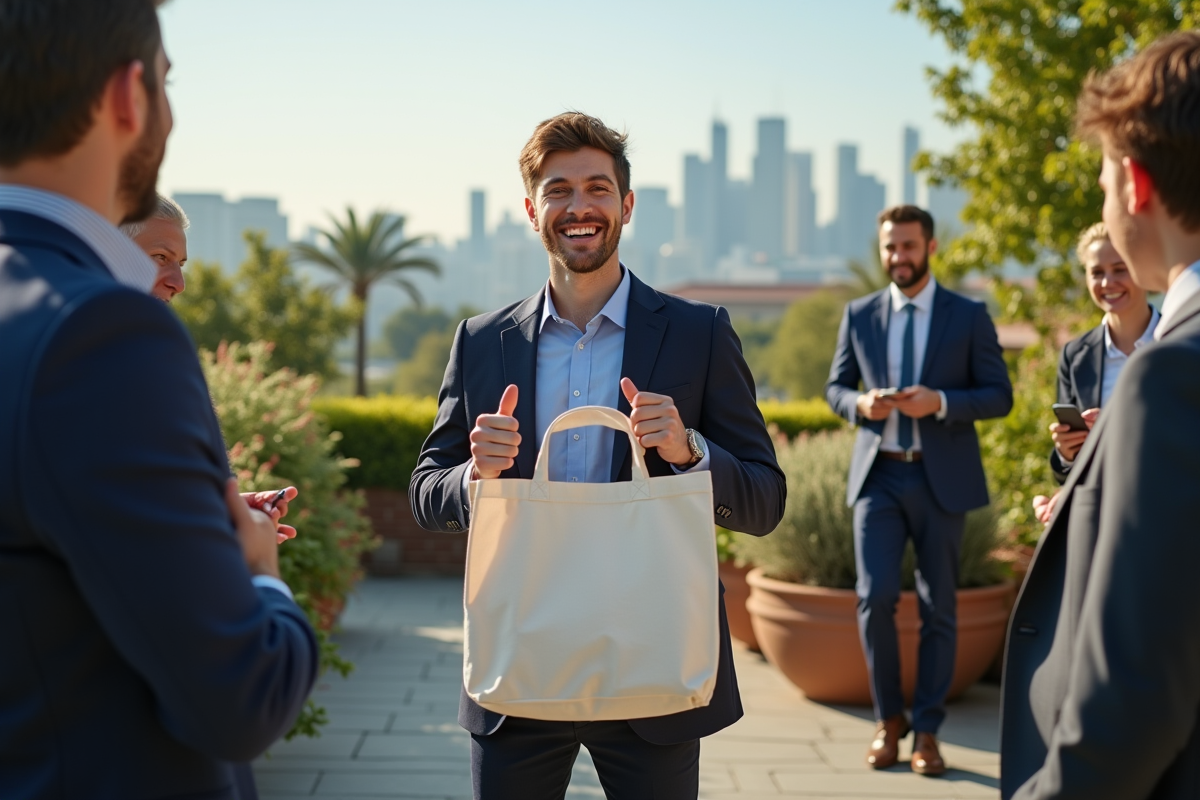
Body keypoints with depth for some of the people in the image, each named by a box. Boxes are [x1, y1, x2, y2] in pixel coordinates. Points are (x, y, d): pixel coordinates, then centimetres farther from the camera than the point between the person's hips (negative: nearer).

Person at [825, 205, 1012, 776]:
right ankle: (888, 719, 11)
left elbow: (999, 396, -1)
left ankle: (926, 732, 15)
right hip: (879, 475, 1)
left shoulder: (969, 316, 1)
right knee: (875, 598, -9)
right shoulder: (859, 315, 7)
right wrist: (860, 403, -10)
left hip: (942, 478, -1)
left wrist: (940, 402, -18)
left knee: (938, 609, 5)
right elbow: (835, 387, 13)